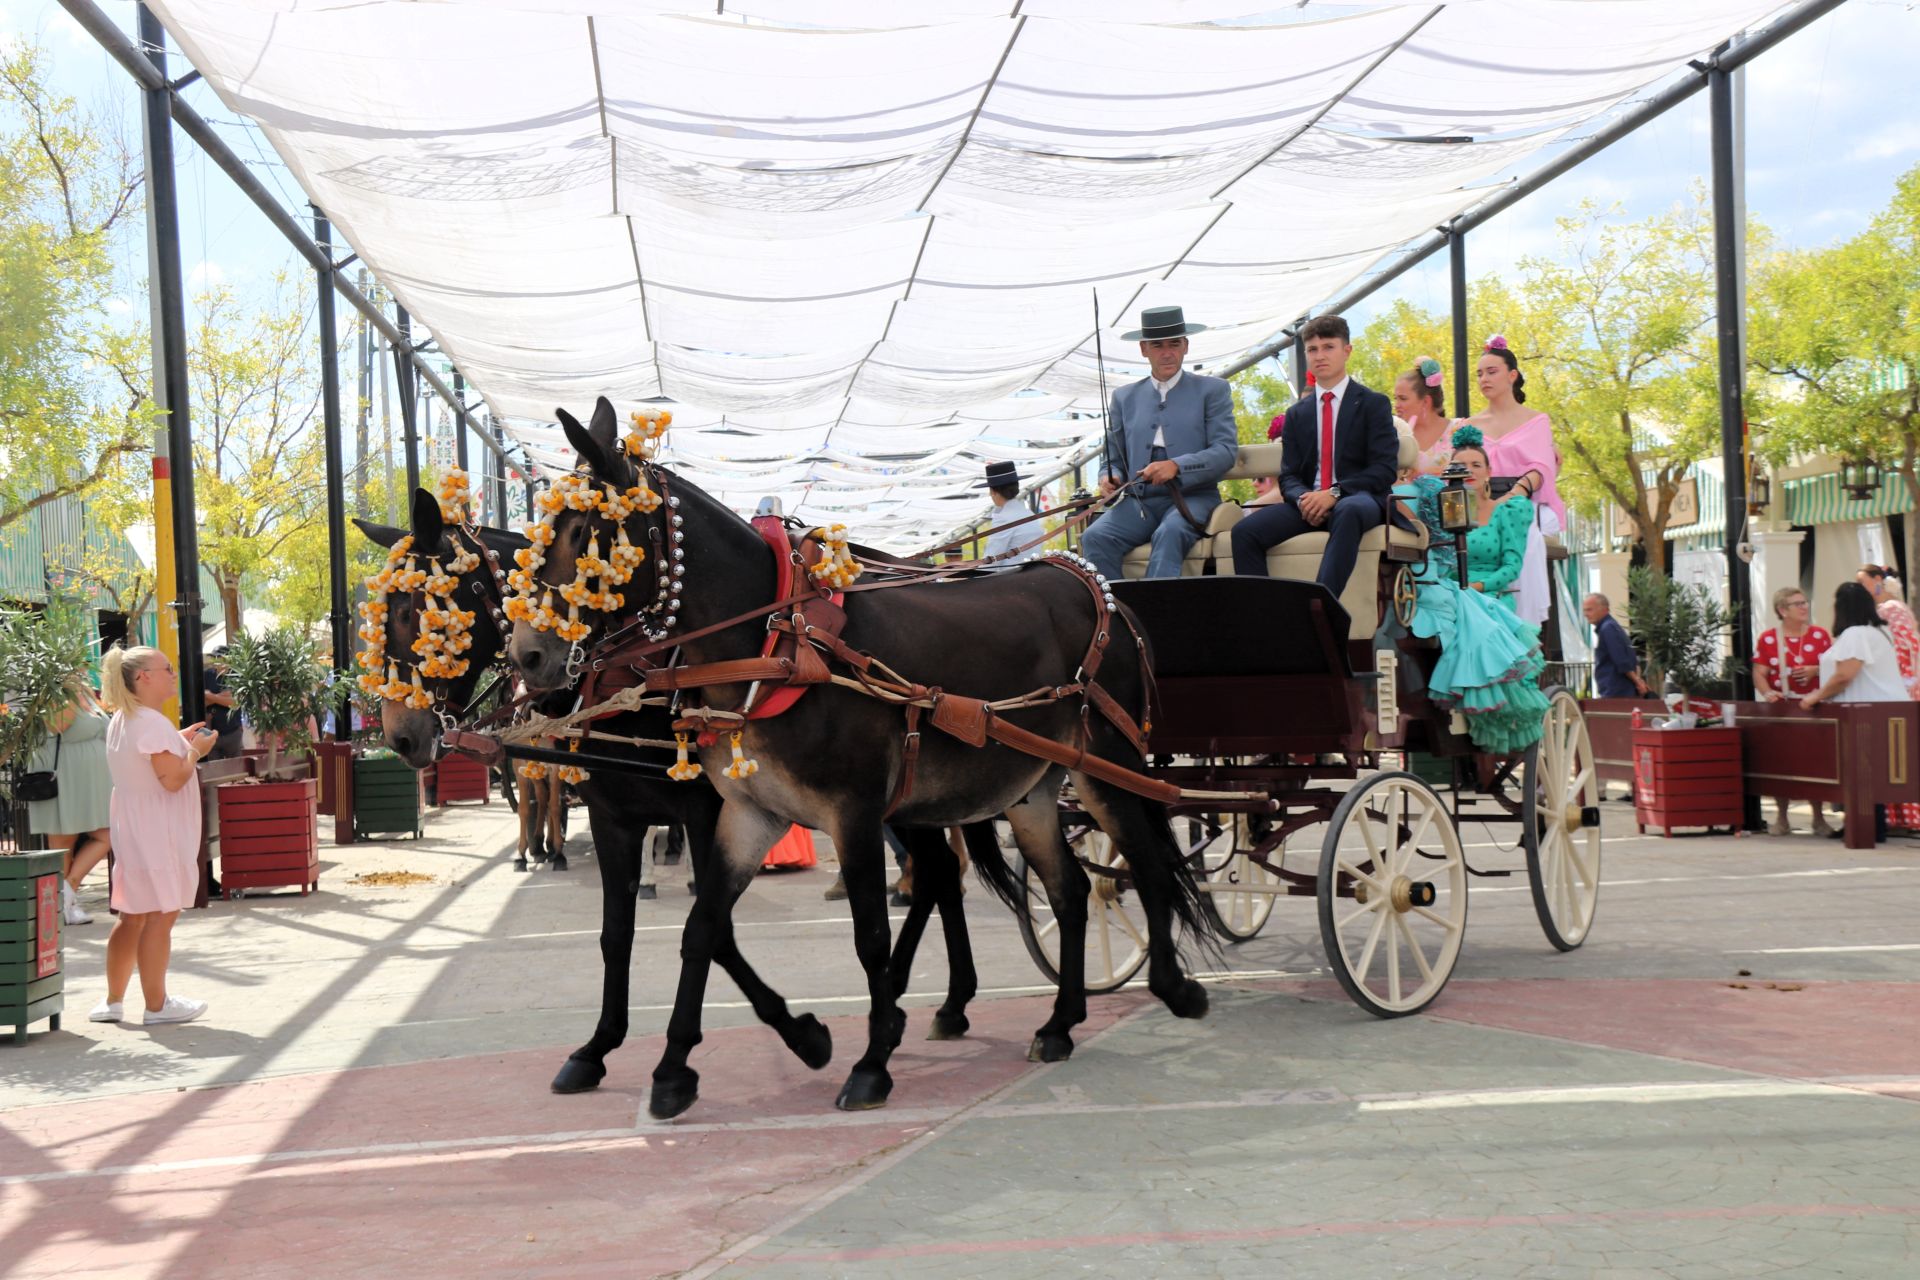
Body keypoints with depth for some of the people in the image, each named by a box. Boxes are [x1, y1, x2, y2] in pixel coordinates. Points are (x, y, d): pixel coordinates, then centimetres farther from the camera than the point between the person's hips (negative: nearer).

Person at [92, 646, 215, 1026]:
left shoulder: (121, 720, 12)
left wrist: (180, 741, 14)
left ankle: (113, 1001, 22)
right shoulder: (152, 723, -20)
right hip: (158, 835, -10)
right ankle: (157, 1005, 4)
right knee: (160, 917, -2)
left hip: (133, 833, 10)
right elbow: (173, 778, -24)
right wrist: (195, 751, -9)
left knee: (132, 917, 16)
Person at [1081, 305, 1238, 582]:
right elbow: (1114, 458, 22)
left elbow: (1226, 450, -2)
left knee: (1169, 534, -37)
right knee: (1095, 537, -27)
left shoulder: (1213, 390, 10)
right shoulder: (1125, 397, 19)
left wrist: (1176, 466, -19)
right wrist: (1111, 478, -4)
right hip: (1139, 501, 3)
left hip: (1192, 497, -3)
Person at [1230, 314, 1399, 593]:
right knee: (1245, 531, -22)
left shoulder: (1374, 404, 8)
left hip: (1358, 499, -4)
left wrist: (1335, 493, -18)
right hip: (1309, 504, 4)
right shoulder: (1296, 414, 20)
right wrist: (1303, 498, -12)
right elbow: (1288, 476, 14)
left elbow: (1385, 468, -3)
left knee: (1348, 511, -42)